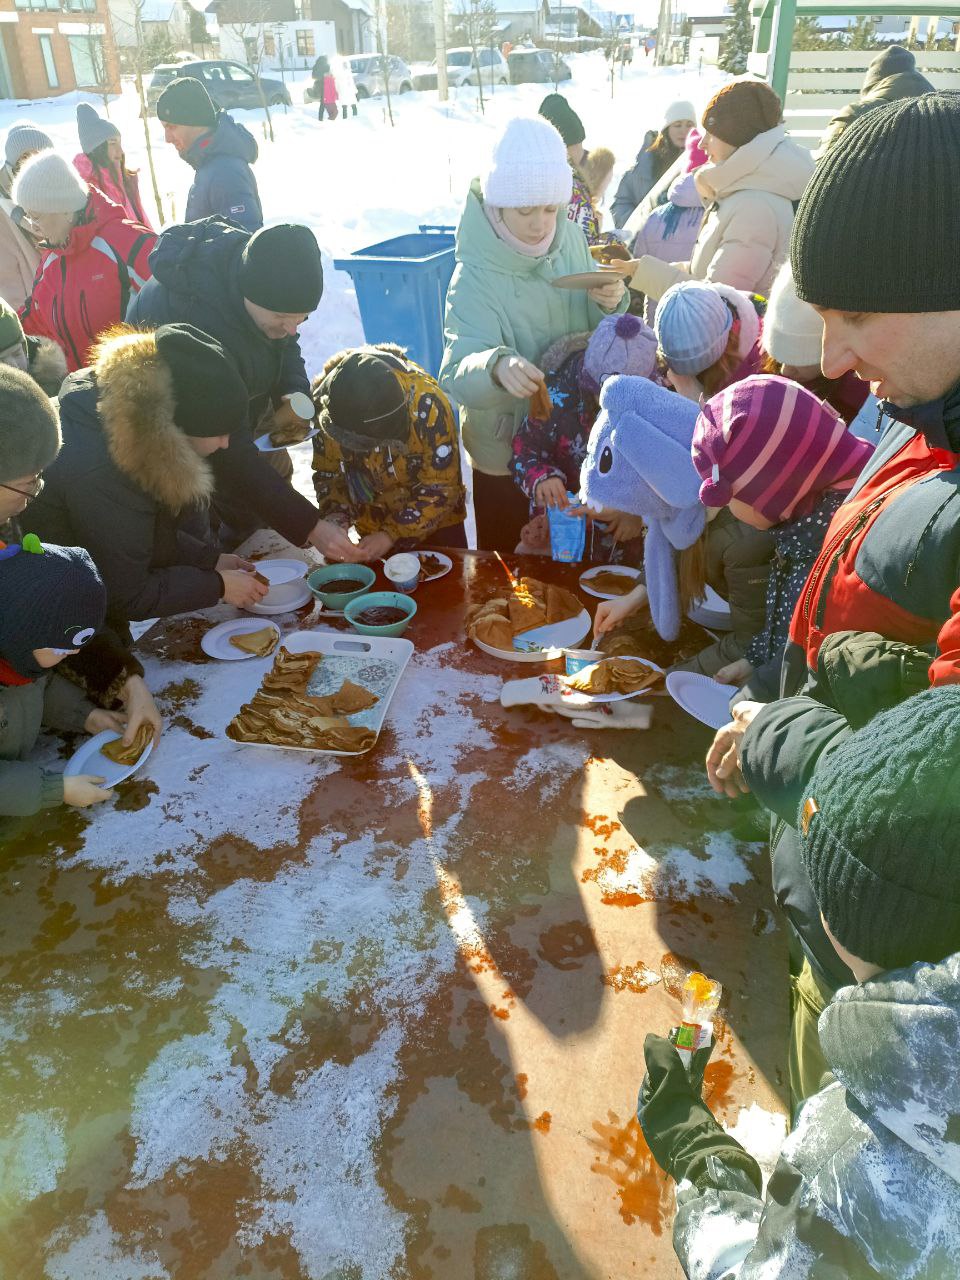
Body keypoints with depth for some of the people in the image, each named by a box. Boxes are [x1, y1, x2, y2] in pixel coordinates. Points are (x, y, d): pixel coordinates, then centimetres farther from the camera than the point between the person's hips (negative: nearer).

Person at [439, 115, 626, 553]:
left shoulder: (569, 240, -7)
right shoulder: (476, 278, -22)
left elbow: (596, 333, 5)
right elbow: (456, 376, -32)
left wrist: (609, 304, -18)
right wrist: (496, 366, -54)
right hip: (506, 455, -5)